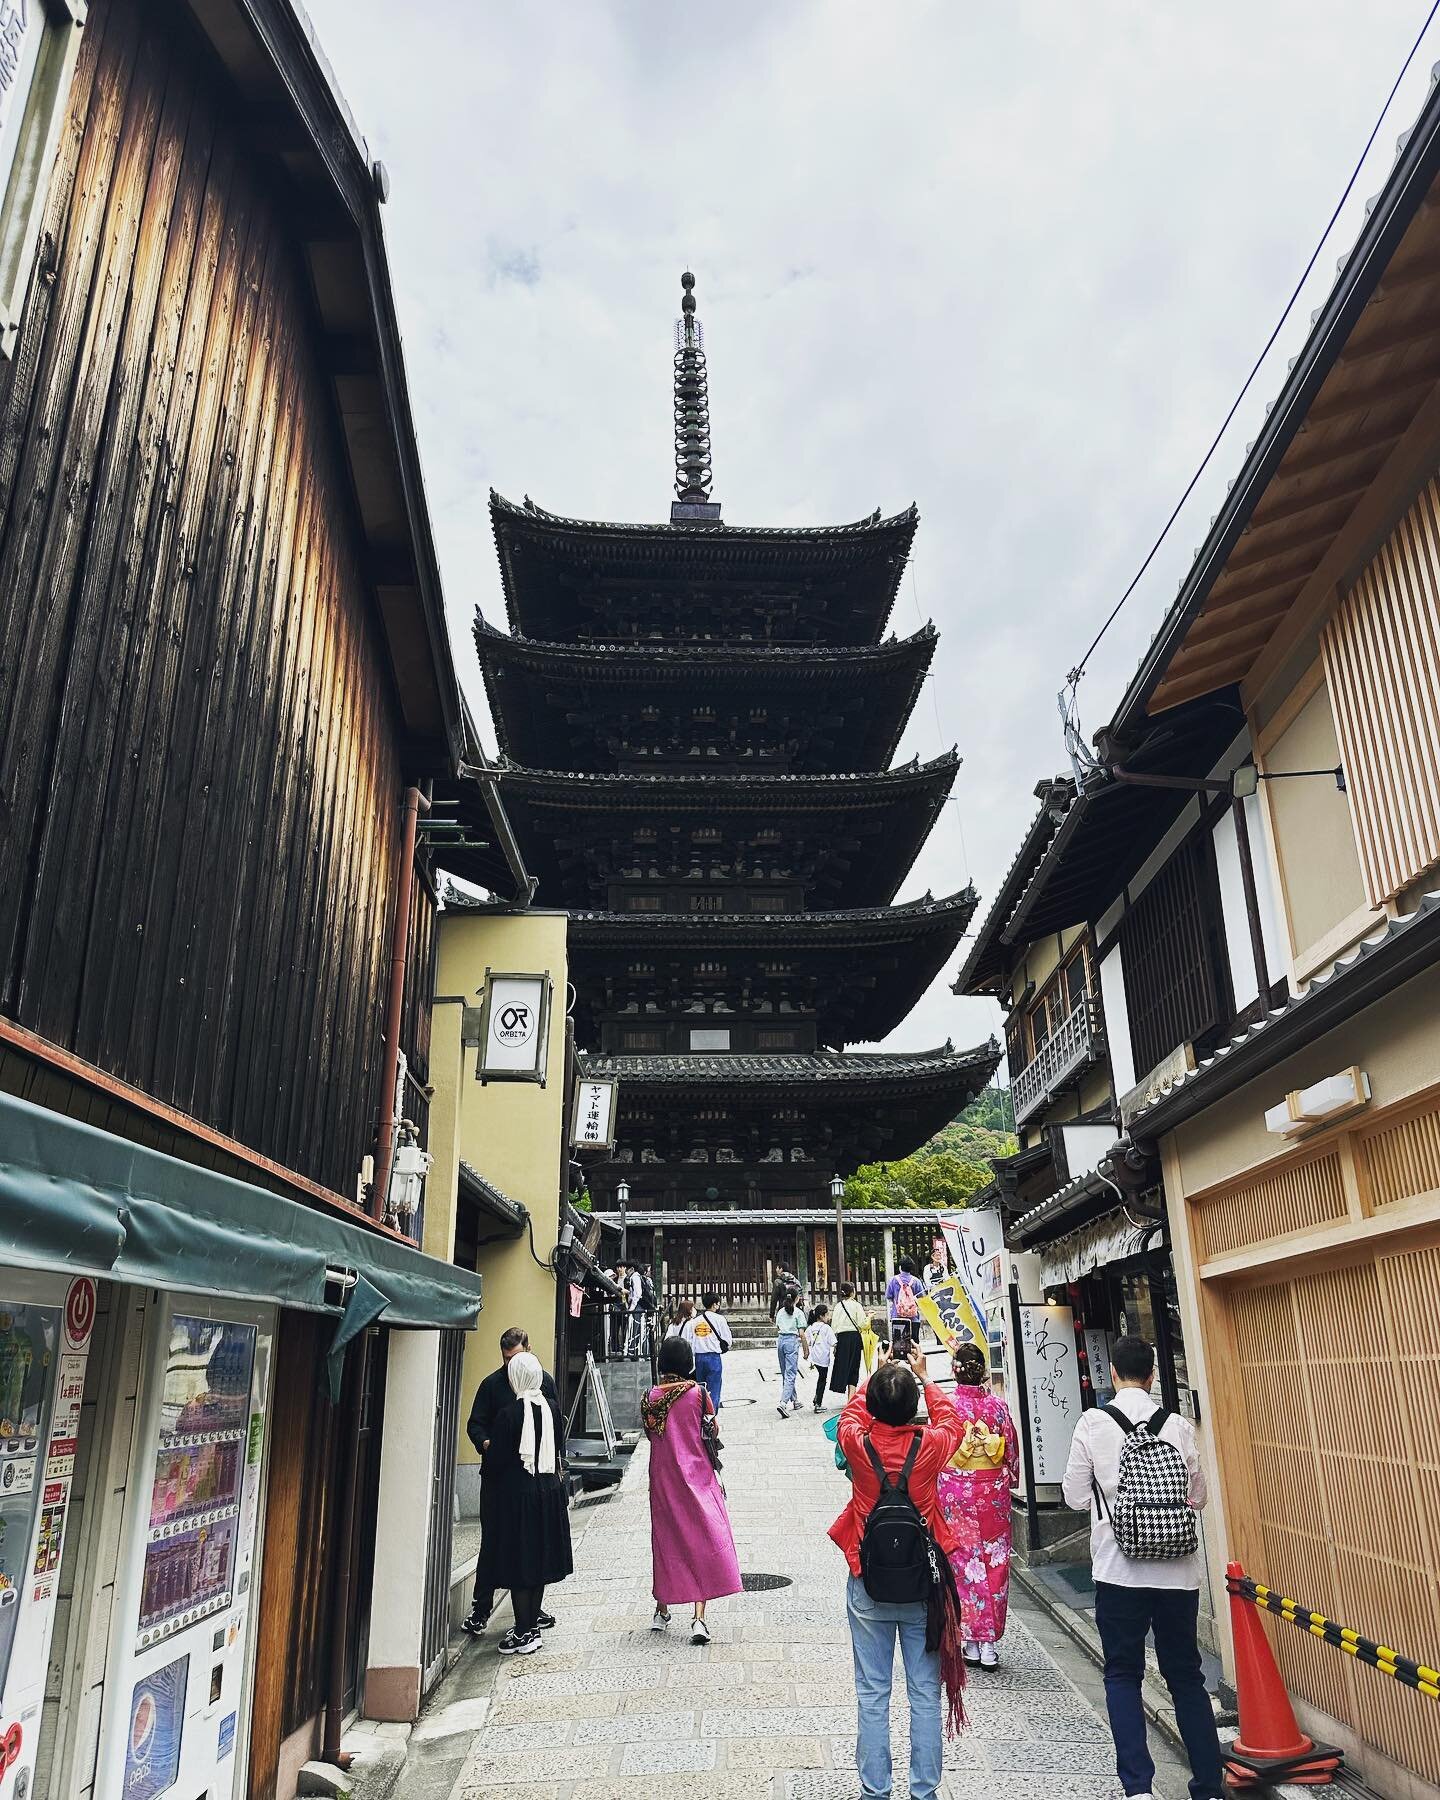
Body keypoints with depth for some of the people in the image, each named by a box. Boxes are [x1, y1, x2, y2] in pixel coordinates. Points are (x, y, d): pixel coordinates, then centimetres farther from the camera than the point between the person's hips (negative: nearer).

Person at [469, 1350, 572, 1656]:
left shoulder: (508, 1414, -18)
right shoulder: (552, 1409, -2)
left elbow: (495, 1460, -10)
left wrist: (491, 1482, 8)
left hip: (516, 1493, -6)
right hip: (549, 1491, 6)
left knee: (518, 1562, 3)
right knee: (540, 1559, 16)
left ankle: (524, 1633, 9)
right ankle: (533, 1622, 28)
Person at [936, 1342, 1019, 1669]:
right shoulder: (998, 1405, -5)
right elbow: (1012, 1451, 4)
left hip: (955, 1492, -2)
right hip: (993, 1491, 2)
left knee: (963, 1561, 8)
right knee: (995, 1563, 10)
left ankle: (972, 1639, 11)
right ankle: (989, 1642, 12)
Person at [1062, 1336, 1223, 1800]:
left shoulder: (1093, 1422, -7)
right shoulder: (1178, 1426, -3)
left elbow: (1076, 1497, -1)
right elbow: (1197, 1497, 7)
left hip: (1119, 1567, -2)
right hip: (1177, 1568, 2)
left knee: (1123, 1675, 11)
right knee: (1186, 1676, 15)